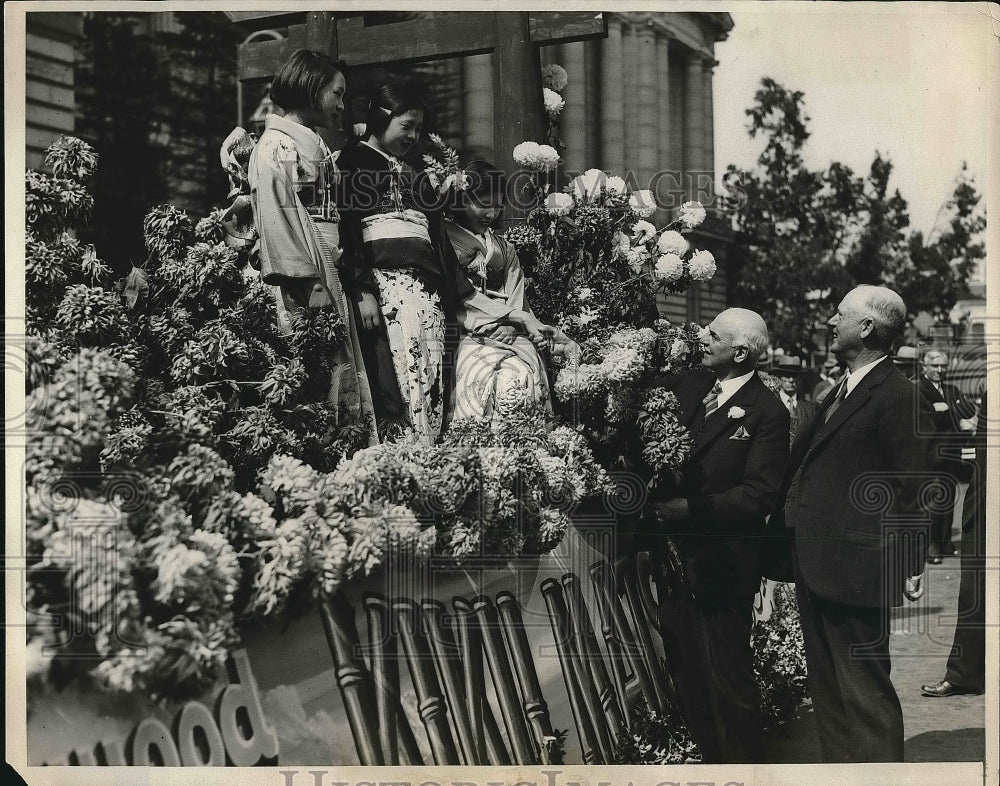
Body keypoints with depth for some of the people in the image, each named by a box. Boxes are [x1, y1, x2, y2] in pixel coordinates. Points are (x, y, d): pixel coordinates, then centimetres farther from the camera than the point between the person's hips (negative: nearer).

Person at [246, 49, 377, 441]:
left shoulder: (314, 147, 23)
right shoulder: (277, 147, -5)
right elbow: (279, 219, -14)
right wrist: (307, 284, -21)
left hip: (328, 275, 10)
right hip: (304, 281, -10)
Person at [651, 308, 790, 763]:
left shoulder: (767, 413, -11)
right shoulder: (686, 386, 7)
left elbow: (757, 496, -17)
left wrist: (689, 509, -21)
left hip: (721, 566, -6)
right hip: (677, 557, 7)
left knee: (728, 681, 1)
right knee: (685, 671, 14)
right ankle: (710, 758, 29)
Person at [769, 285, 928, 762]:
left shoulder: (895, 395, -13)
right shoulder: (842, 390, 14)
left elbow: (913, 486, -14)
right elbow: (805, 461, 19)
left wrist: (912, 564, -14)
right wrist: (780, 514, 13)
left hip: (854, 568, -10)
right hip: (815, 564, 10)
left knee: (865, 695, -3)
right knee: (826, 690, 18)